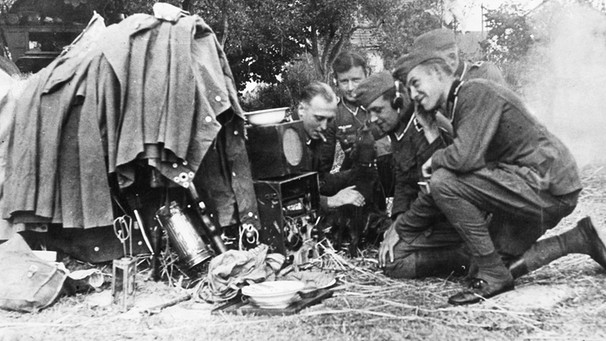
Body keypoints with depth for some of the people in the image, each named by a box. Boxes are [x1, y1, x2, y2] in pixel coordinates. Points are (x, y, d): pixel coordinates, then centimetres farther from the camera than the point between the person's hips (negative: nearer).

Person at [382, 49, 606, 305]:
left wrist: (435, 160, -7)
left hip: (549, 185, -10)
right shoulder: (459, 108, 16)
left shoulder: (476, 92, -13)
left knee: (445, 182, -19)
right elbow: (444, 190, 18)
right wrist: (400, 227, 16)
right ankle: (580, 239, 18)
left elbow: (465, 157, -30)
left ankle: (493, 276, -8)